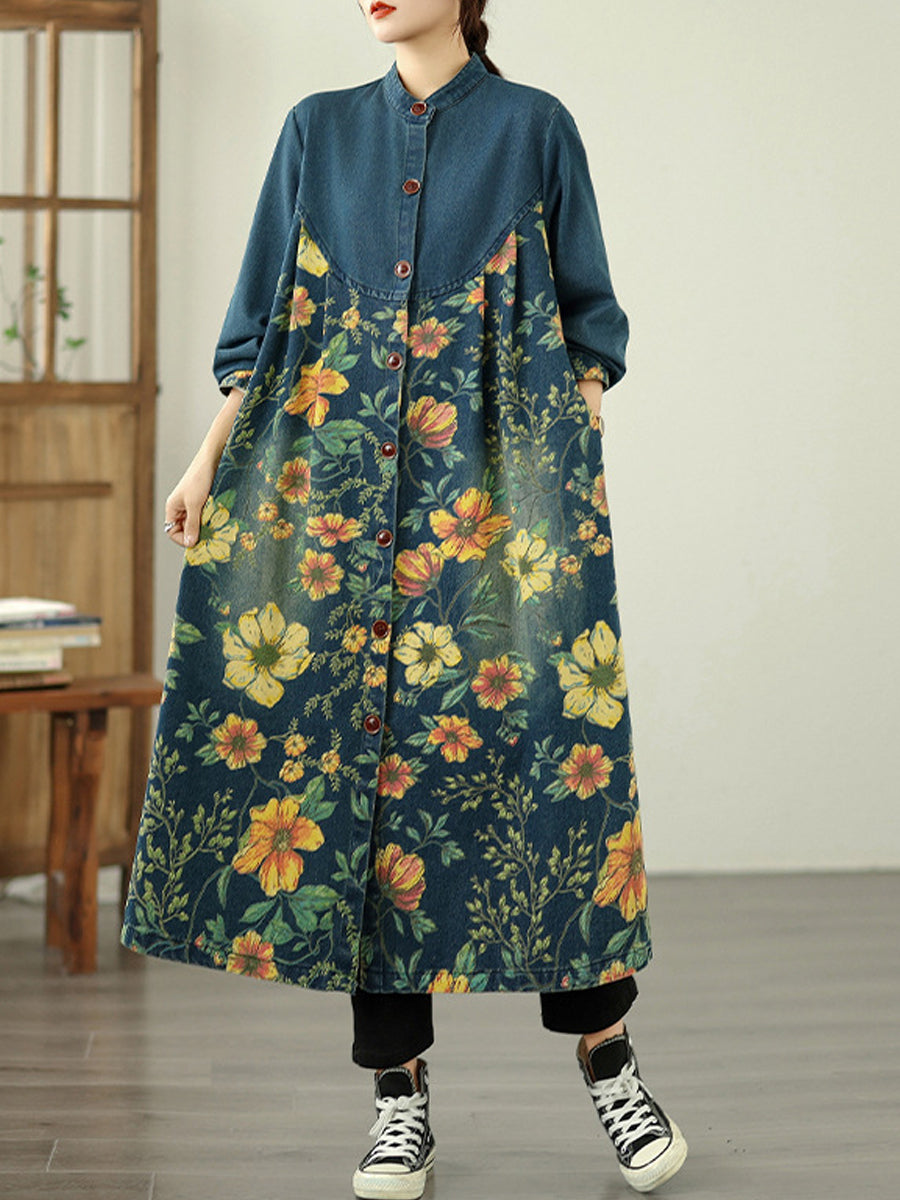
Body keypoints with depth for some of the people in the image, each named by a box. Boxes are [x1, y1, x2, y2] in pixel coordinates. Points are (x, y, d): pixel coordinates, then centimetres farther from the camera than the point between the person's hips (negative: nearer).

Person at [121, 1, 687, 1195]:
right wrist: (211, 457, 4)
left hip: (497, 486, -2)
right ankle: (401, 1092, 4)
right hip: (335, 484, 2)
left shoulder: (534, 127, 8)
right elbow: (264, 318, 15)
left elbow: (589, 321, 8)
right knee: (355, 747, -3)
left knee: (537, 735, -11)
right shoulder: (319, 130, 15)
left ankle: (606, 1050, 5)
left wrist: (585, 465, -3)